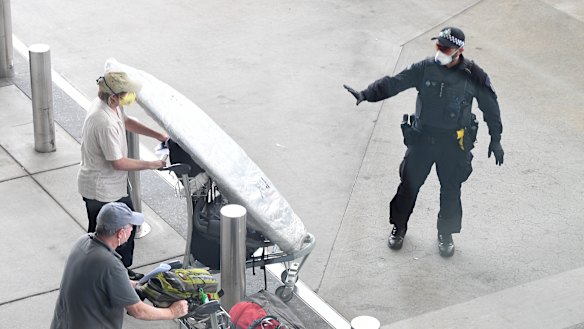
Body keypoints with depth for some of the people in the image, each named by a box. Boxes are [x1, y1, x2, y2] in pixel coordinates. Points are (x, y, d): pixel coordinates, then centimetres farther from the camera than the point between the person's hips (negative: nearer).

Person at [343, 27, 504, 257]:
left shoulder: (472, 76, -10)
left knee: (451, 190, 9)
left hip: (454, 143, -1)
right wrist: (366, 95, -24)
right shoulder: (425, 69, -7)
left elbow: (490, 106, 1)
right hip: (422, 138, 1)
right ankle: (398, 227, 30)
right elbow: (393, 83, -10)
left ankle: (446, 235, 29)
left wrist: (495, 139, 4)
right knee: (409, 184, 9)